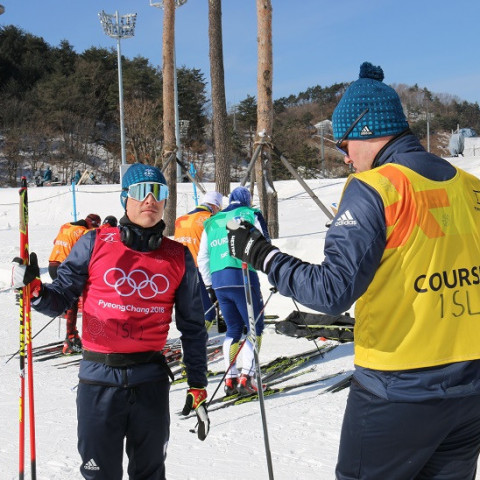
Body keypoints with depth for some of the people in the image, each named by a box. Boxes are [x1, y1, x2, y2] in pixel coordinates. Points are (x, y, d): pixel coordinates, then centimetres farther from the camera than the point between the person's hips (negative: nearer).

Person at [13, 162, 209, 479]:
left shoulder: (179, 257, 4)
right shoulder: (95, 244, -1)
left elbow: (192, 326, 9)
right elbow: (60, 299, 1)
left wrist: (198, 388, 8)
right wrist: (34, 289, -20)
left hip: (151, 381, 2)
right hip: (98, 379, -1)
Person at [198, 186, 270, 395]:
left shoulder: (211, 222, 21)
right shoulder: (251, 215, 9)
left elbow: (202, 258, 19)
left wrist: (209, 286, 24)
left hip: (218, 281, 5)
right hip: (242, 277, -5)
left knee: (233, 329, 15)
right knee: (254, 327, 2)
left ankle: (230, 379, 10)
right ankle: (246, 377, -11)